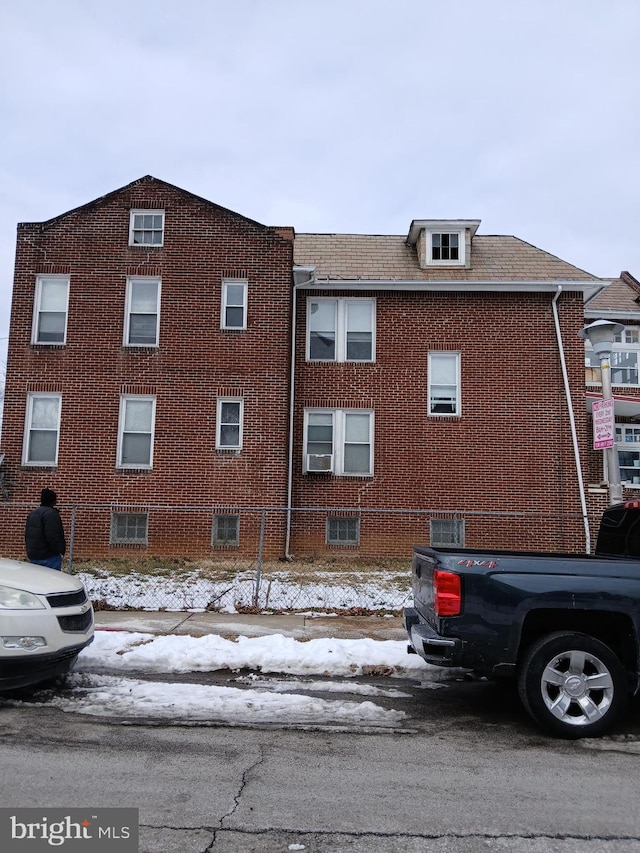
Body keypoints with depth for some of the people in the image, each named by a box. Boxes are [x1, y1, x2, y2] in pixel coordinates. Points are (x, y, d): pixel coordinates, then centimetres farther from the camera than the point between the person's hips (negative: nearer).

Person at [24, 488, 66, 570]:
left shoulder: (32, 514, 16)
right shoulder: (51, 513, -15)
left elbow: (27, 536, 20)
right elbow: (53, 537, -22)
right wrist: (60, 550, -12)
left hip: (33, 557, 9)